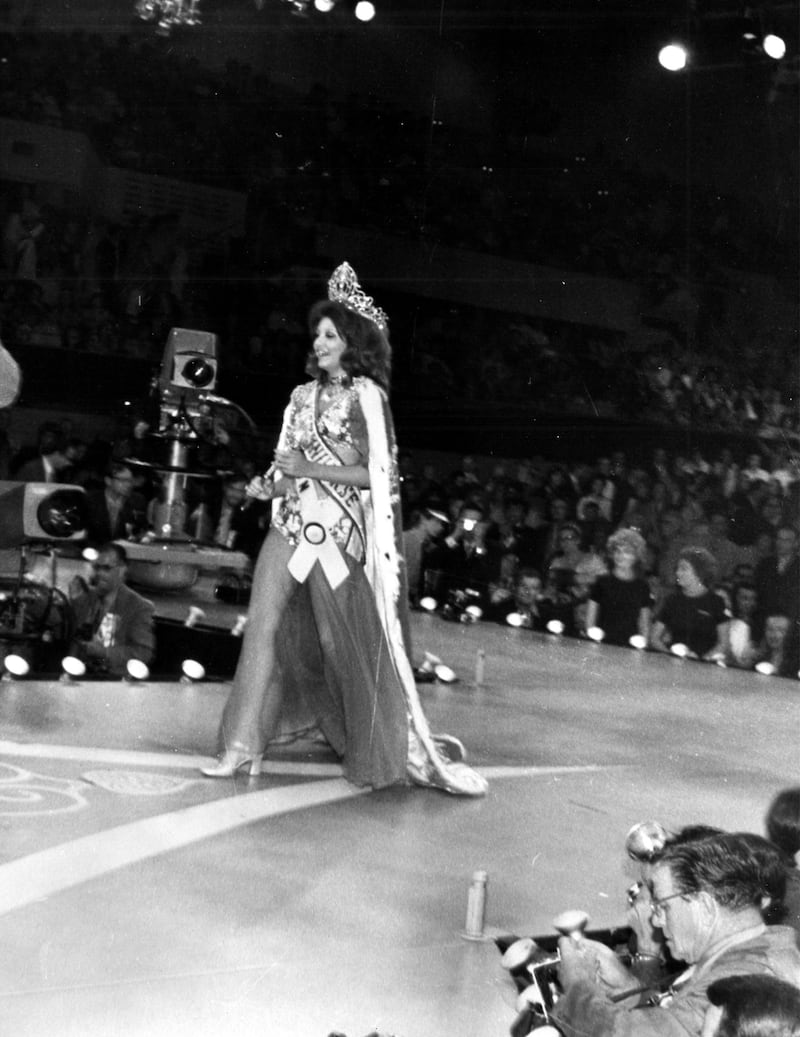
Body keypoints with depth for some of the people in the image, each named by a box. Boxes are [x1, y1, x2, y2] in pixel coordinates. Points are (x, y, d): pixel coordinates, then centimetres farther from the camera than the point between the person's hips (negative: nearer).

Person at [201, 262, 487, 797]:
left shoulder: (366, 397, -4)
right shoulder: (303, 395, 13)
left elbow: (377, 475, -10)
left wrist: (311, 469, -13)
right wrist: (271, 485, -1)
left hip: (339, 531, -5)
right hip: (292, 523, 5)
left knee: (350, 643, 1)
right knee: (264, 626, -3)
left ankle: (412, 749, 17)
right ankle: (242, 746, 4)